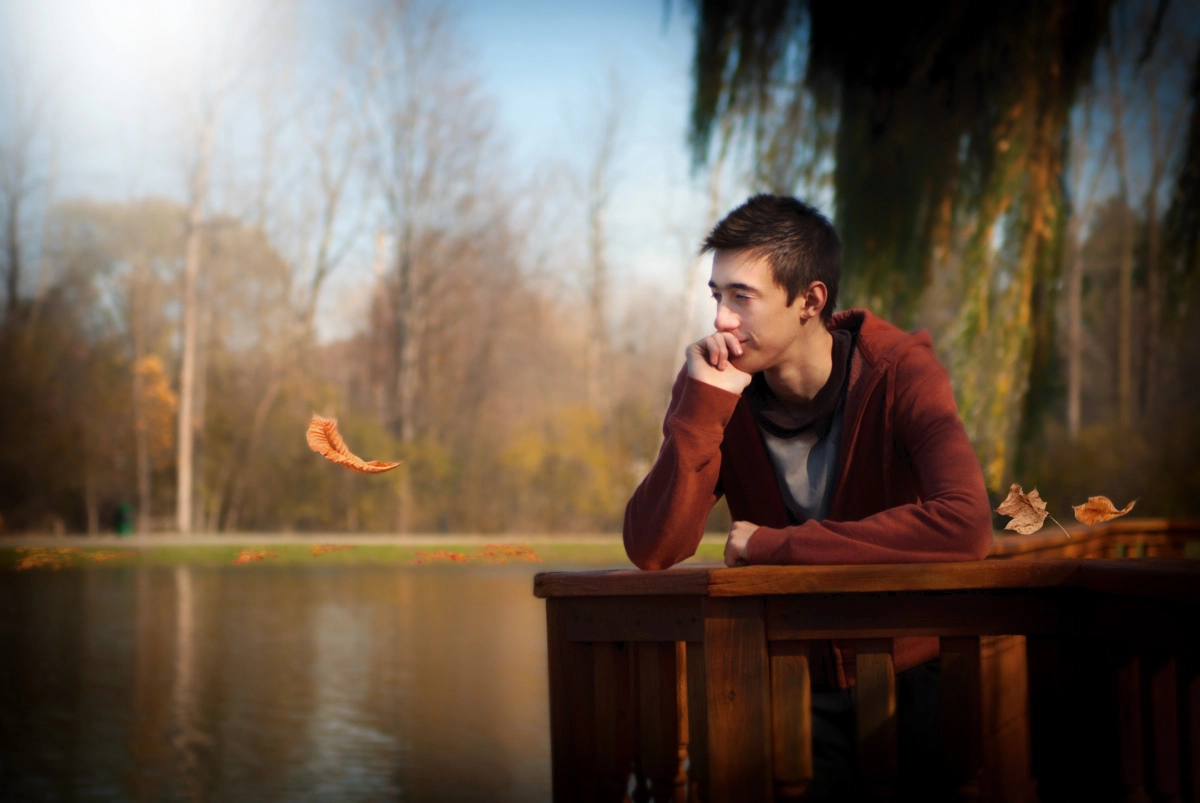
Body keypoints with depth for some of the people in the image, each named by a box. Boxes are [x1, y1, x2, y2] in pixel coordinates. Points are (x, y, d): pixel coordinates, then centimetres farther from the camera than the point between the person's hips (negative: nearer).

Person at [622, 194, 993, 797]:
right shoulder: (716, 389, -3)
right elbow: (652, 553, -12)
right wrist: (703, 404, -22)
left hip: (912, 677, -3)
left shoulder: (899, 371, -13)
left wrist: (774, 545, -24)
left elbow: (967, 525, -30)